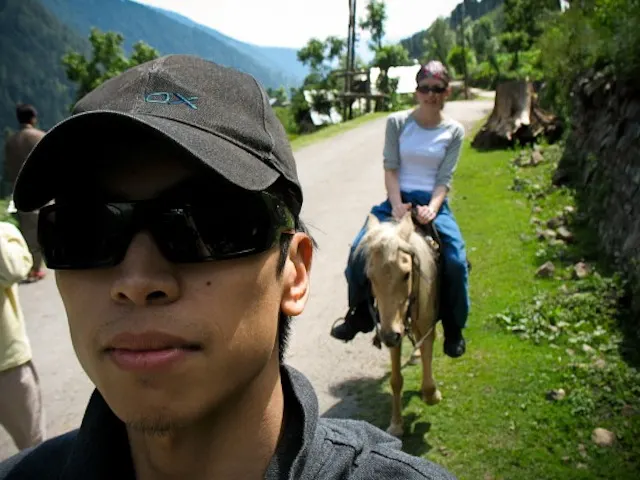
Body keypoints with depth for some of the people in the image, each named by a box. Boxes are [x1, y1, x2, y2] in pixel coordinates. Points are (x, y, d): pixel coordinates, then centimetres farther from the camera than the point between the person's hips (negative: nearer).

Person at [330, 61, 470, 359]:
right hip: (398, 199, 1)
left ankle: (454, 329, 3)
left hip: (433, 203, 0)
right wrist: (397, 205, -18)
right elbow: (390, 168, -4)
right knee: (359, 249, -18)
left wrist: (431, 209, -19)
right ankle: (359, 315, 6)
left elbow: (444, 178, -3)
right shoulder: (397, 122, 2)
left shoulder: (454, 131, 3)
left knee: (456, 260, -20)